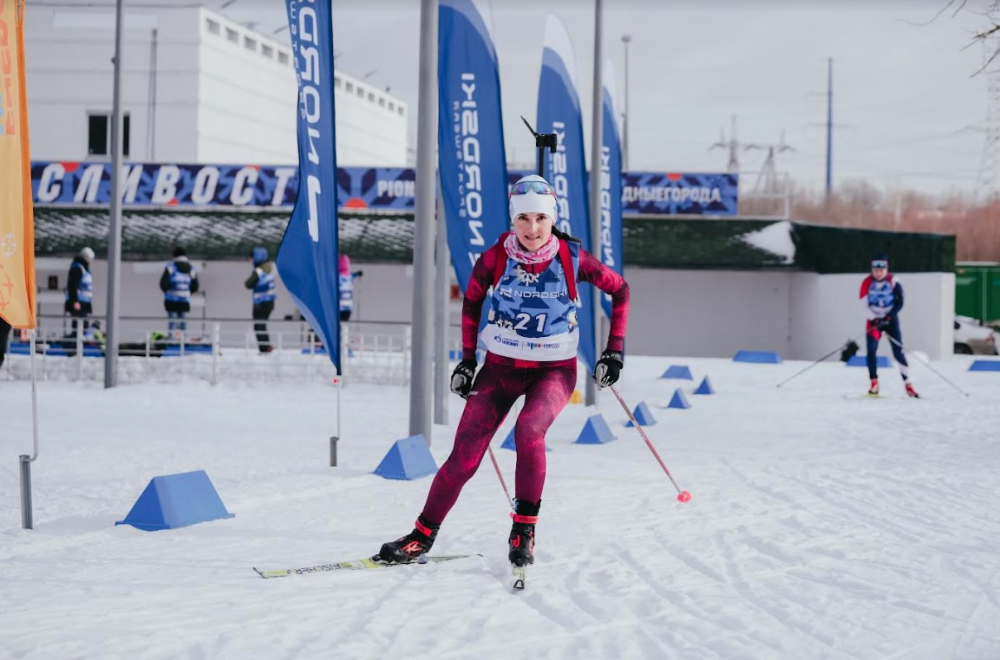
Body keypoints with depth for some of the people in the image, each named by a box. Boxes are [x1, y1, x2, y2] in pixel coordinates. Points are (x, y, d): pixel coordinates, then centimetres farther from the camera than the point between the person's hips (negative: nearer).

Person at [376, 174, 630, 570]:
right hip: (500, 366, 2)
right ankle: (423, 535, 11)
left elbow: (619, 289, 2)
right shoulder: (495, 259, -11)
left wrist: (614, 351, -1)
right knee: (464, 455, -6)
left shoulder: (572, 259, -13)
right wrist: (467, 359, 6)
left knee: (528, 431, -30)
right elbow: (471, 300, 8)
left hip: (554, 370, -1)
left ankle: (524, 532, -15)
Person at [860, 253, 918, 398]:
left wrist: (888, 316, -23)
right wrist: (873, 319, -22)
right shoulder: (867, 283, -9)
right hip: (874, 320, 0)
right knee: (871, 350, -15)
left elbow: (899, 303, -11)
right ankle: (874, 383, -8)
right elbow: (864, 304, -9)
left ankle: (908, 384, 2)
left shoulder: (893, 283, -10)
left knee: (898, 351, -5)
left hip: (890, 320, 0)